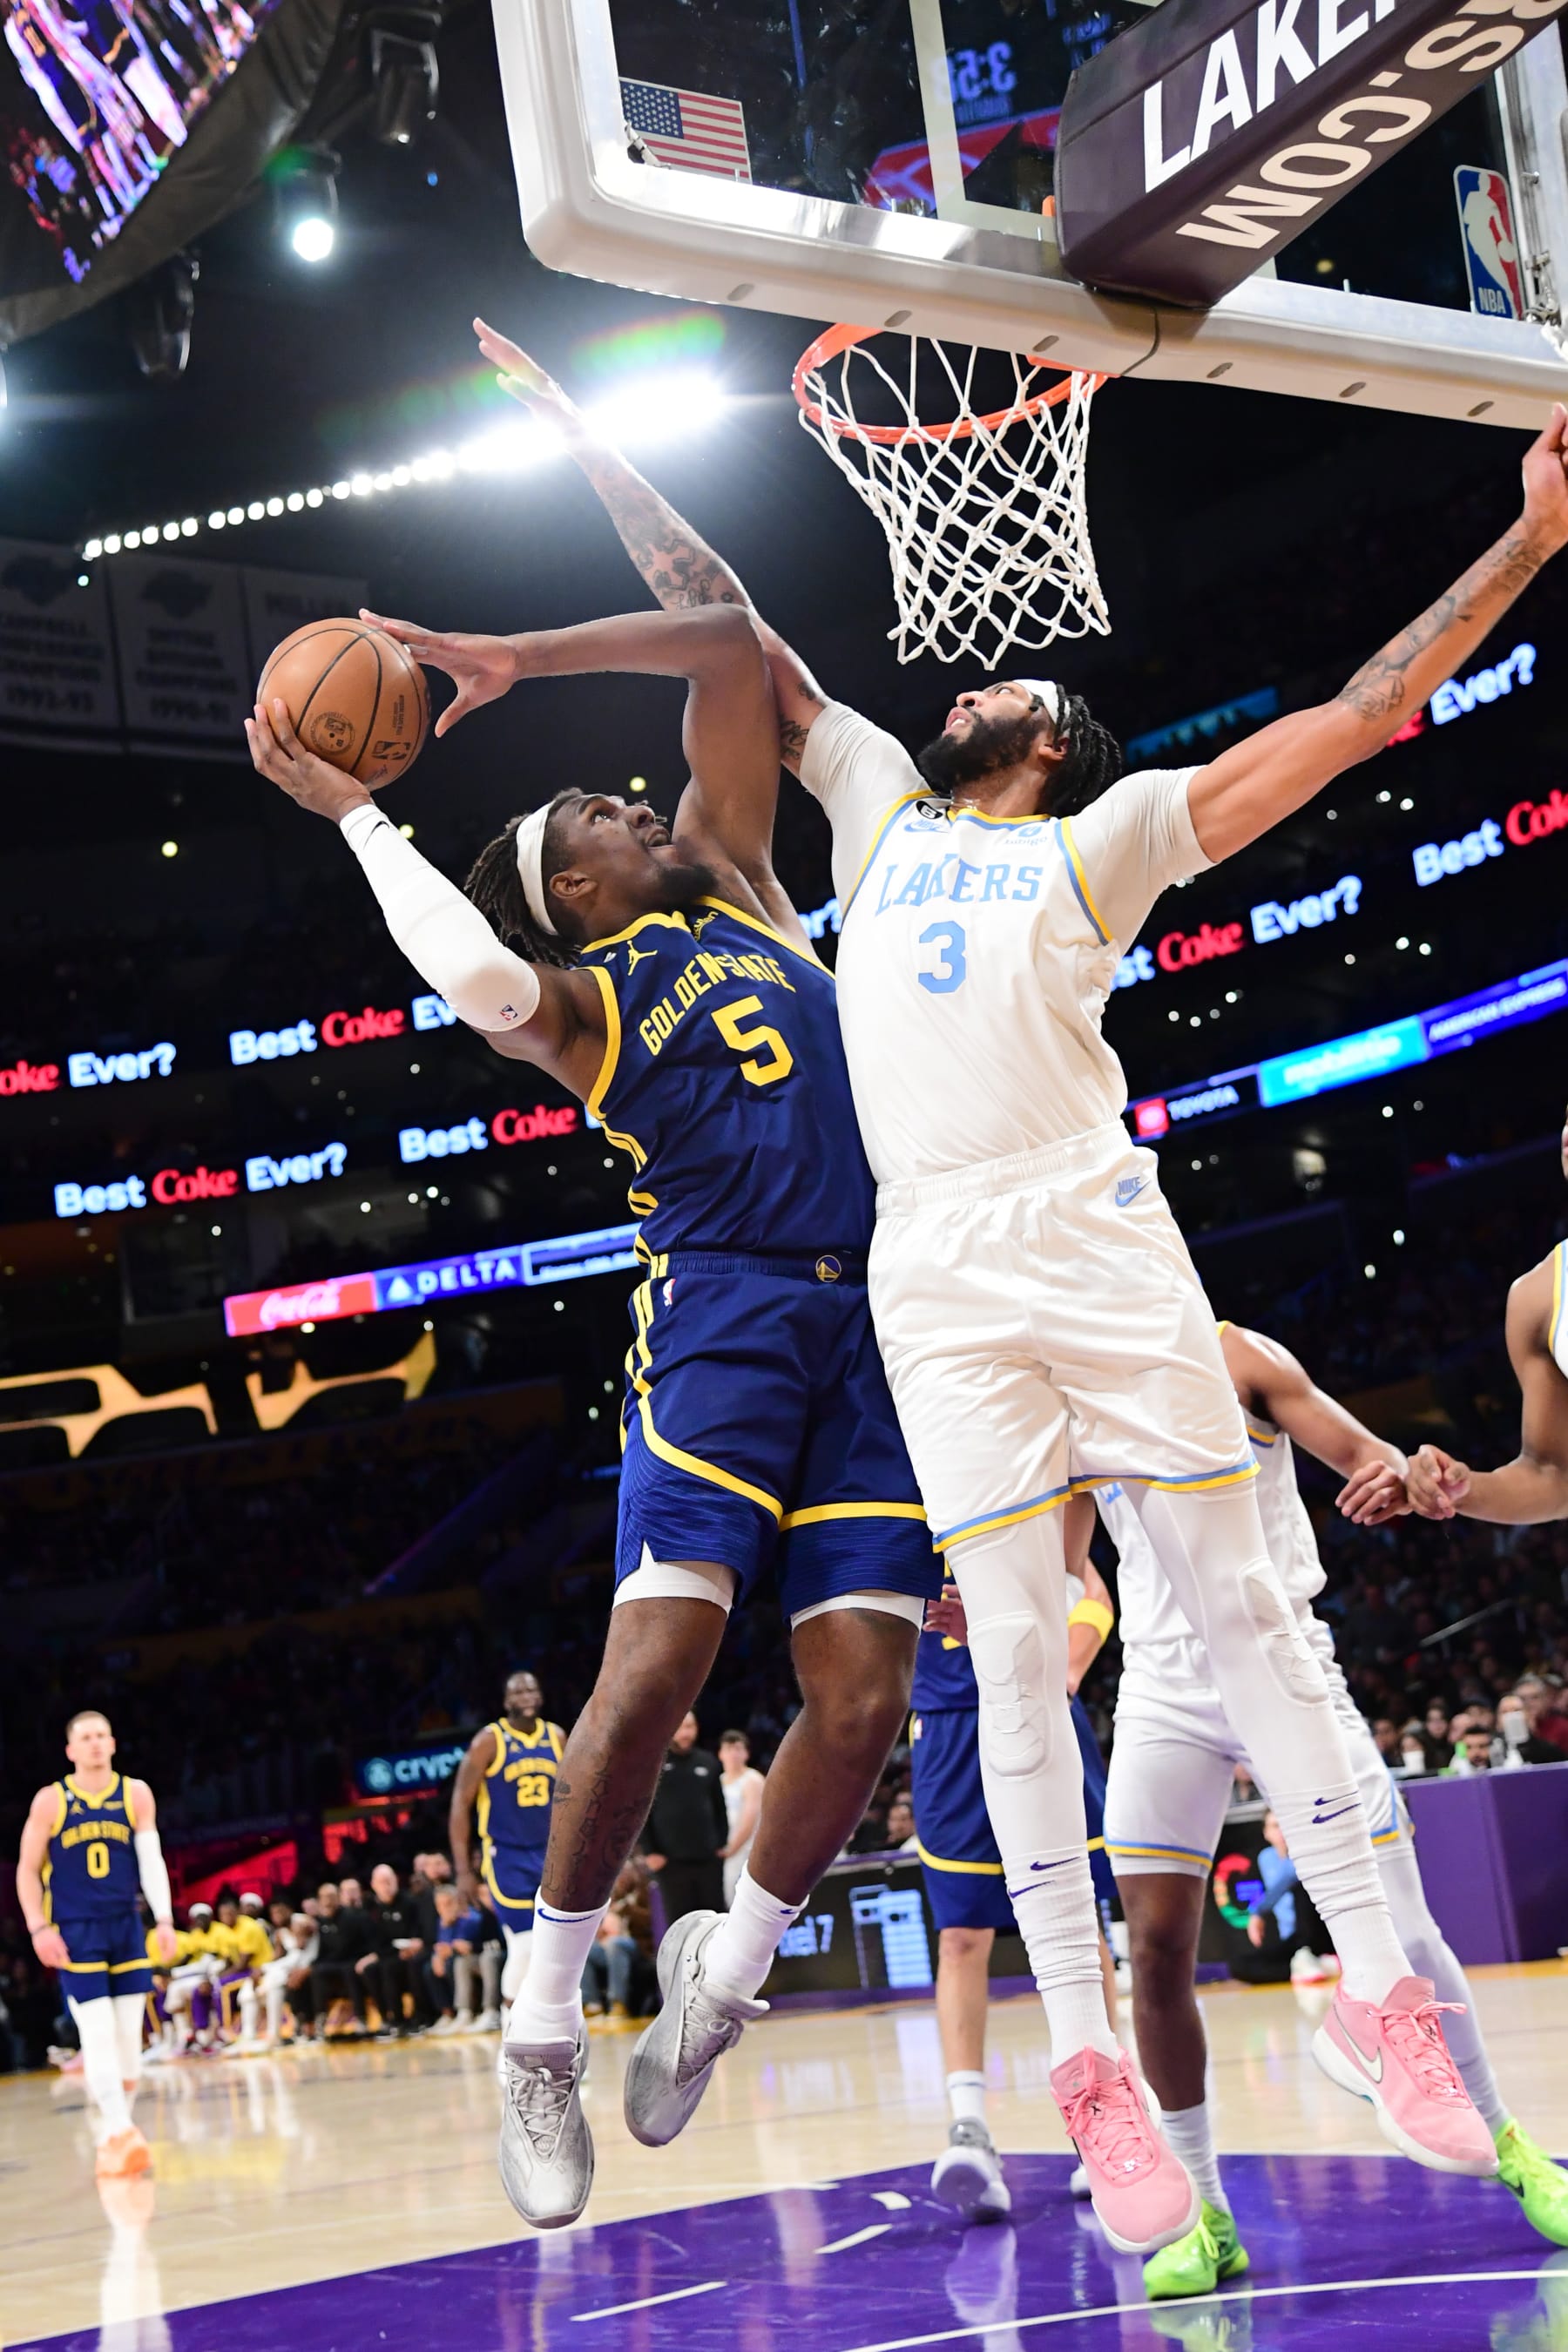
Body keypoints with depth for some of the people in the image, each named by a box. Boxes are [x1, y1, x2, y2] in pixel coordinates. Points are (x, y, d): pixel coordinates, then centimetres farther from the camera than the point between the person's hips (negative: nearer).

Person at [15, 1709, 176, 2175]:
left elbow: (152, 1859, 0)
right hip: (75, 1934, -3)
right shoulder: (50, 1801, -2)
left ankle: (112, 2140, 14)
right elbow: (27, 1870, 2)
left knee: (128, 2036, 4)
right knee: (98, 2033, -14)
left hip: (126, 1927, 3)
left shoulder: (135, 1794, 4)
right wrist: (38, 1929, -9)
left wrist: (164, 1918, -12)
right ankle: (120, 2133, -17)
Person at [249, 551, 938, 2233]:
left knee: (860, 1698, -5)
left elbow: (726, 646, 20)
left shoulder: (732, 875, 23)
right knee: (658, 1657, -18)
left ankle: (723, 1970, 19)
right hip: (725, 1310, -4)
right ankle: (542, 2028, -1)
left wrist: (503, 657, 16)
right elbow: (482, 984, -19)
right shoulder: (575, 998, 7)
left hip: (868, 1325, 5)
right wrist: (353, 809, -8)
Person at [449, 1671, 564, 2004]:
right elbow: (460, 1805, -9)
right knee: (524, 1947, -11)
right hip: (507, 1857, -5)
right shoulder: (489, 1741, -10)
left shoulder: (556, 1738, 5)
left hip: (550, 1854, 5)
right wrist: (463, 1871, -12)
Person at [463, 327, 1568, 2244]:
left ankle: (1378, 1989, 7)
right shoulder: (878, 804, 22)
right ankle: (1088, 2066, 3)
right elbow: (721, 625, 26)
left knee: (1242, 1614, -1)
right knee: (1015, 1658, -1)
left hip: (1102, 1246, -2)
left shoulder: (1097, 840, 12)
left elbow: (1353, 720, 6)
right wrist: (582, 444, 28)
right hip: (941, 1281, 2)